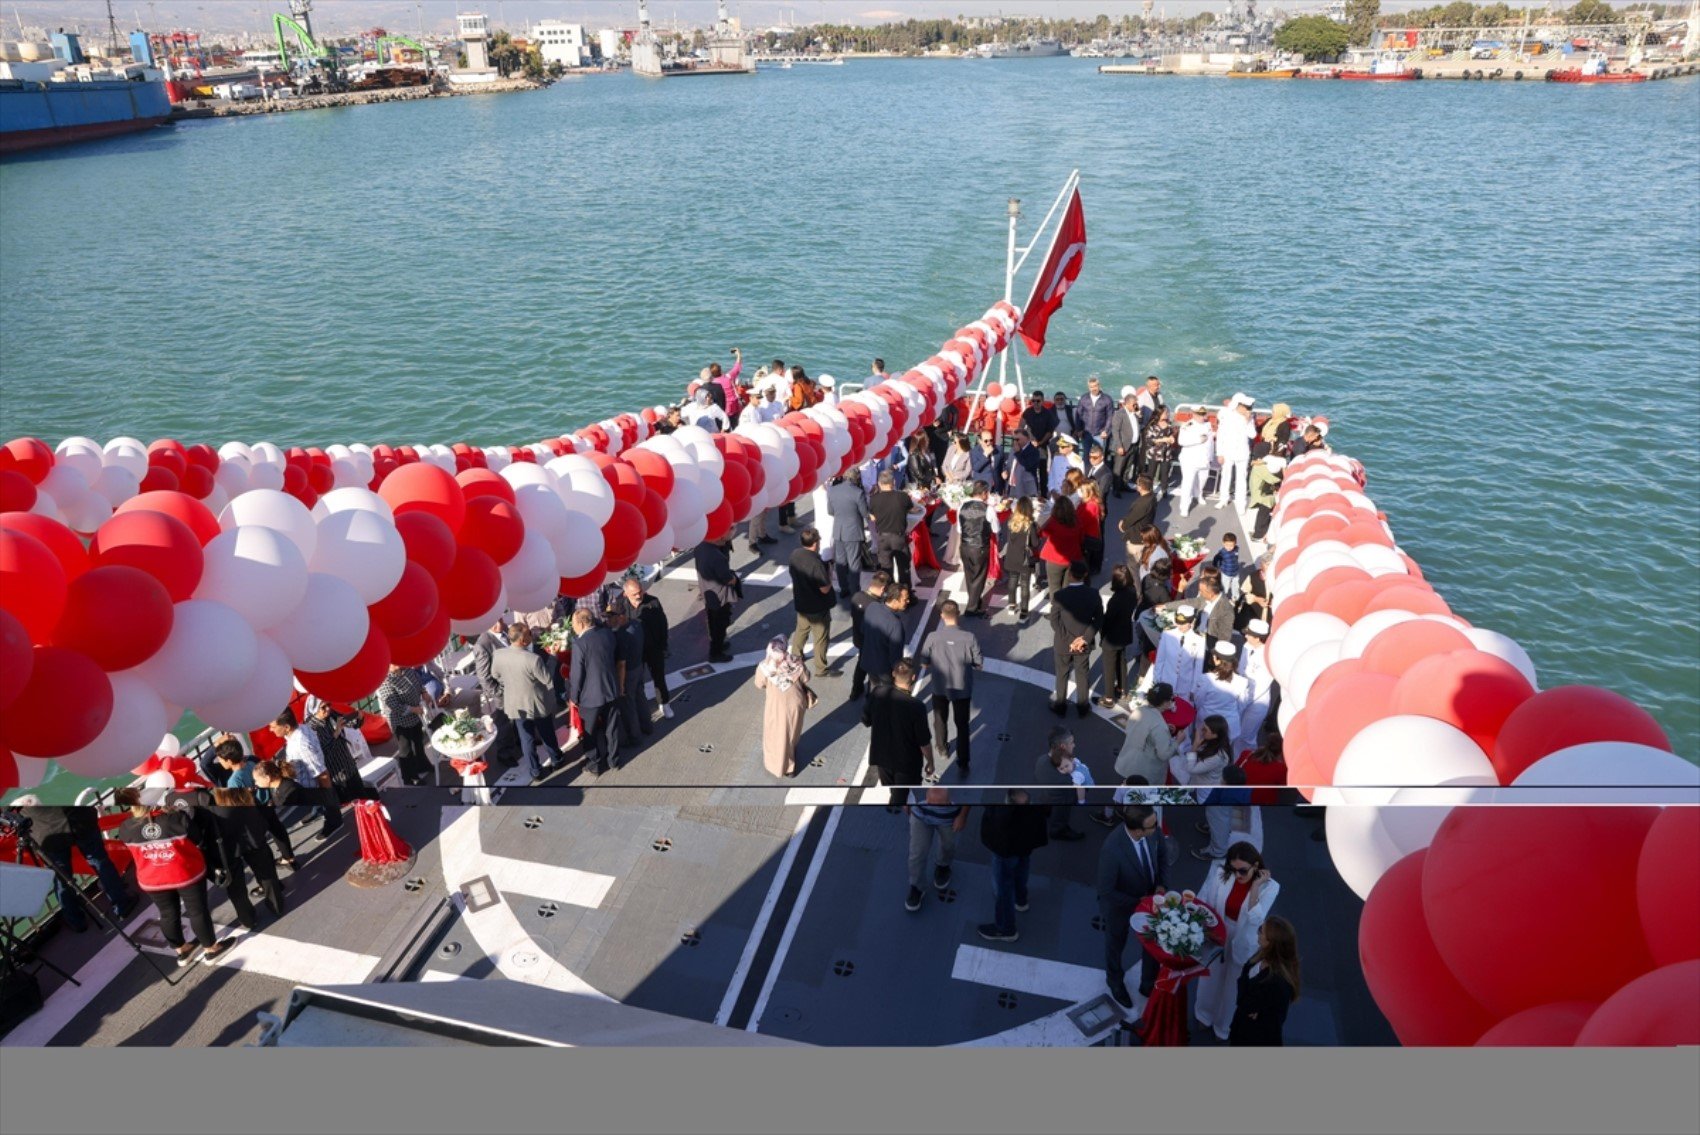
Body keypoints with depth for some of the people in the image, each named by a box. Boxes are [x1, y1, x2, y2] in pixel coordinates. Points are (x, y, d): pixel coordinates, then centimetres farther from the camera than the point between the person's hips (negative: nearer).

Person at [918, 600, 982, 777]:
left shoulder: (933, 637, -20)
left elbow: (924, 663, -8)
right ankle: (962, 766, 17)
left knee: (940, 719, 27)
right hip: (962, 689, -1)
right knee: (962, 726, 14)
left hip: (940, 688, 1)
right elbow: (978, 665, -10)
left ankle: (942, 748, 50)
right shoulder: (969, 638, -21)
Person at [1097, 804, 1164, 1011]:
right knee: (1116, 946, 25)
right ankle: (1116, 984, 56)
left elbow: (1159, 854, -2)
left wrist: (1160, 884, -13)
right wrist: (1137, 902, -23)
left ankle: (1149, 985, 52)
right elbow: (1105, 892, -30)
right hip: (1119, 905, -4)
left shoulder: (1150, 832, -25)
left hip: (1148, 898, 5)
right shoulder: (1112, 850, -43)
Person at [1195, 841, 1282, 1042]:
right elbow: (1202, 901, -12)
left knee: (1233, 985, 23)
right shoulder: (1221, 872, -23)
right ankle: (1205, 1015, 56)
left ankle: (1224, 1026, 52)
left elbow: (1255, 919, -33)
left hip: (1243, 944, -1)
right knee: (1211, 978, 27)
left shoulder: (1269, 887, -25)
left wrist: (1255, 887, -36)